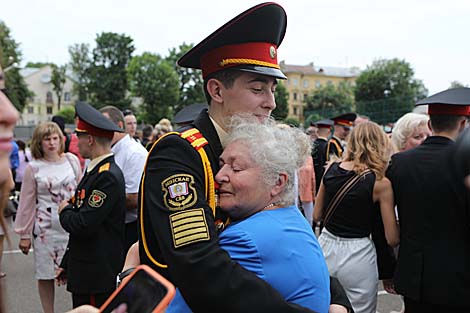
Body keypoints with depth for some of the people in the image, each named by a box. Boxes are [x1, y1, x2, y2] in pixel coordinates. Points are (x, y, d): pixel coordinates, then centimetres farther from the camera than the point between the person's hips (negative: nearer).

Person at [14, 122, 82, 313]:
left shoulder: (72, 160, 3)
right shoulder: (33, 168, -2)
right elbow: (27, 203, 3)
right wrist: (25, 234, 5)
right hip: (45, 227, -1)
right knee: (45, 274, 8)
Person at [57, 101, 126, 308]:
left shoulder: (108, 176, -20)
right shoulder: (95, 171, 11)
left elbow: (83, 225, -25)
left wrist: (64, 211, -4)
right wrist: (66, 264, 20)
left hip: (99, 277, -9)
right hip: (83, 272, 9)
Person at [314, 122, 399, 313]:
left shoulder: (331, 170, -2)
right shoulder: (380, 183, -13)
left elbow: (317, 215, 8)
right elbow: (392, 239, -11)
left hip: (326, 248, 4)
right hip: (357, 256, -4)